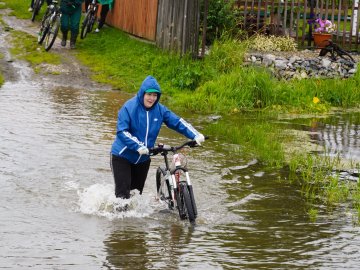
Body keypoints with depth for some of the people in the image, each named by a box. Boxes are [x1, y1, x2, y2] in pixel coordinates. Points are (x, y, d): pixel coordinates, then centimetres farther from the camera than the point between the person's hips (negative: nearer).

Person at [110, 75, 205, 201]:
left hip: (143, 158, 5)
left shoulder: (159, 109, -3)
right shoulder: (129, 107, -17)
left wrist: (196, 136, -17)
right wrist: (138, 146, -36)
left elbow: (177, 122, -3)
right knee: (123, 193, -13)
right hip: (122, 156, -5)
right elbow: (122, 131, -24)